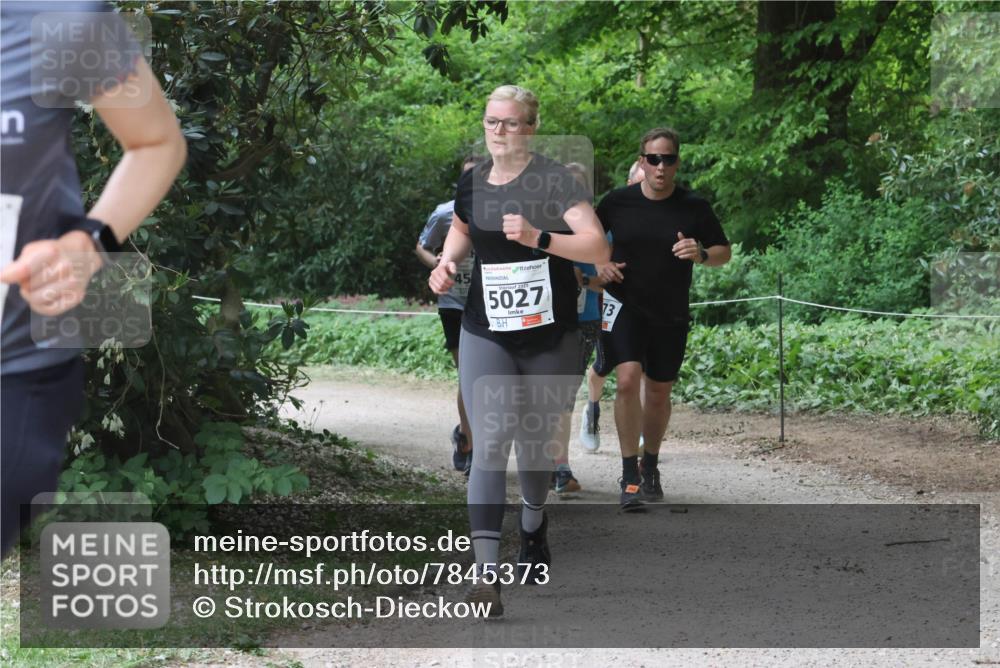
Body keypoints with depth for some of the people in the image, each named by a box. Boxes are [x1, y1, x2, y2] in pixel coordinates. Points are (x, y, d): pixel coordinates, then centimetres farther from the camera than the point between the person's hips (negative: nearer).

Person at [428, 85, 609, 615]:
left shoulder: (554, 180, -11)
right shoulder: (471, 183, 3)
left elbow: (599, 248, -21)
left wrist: (538, 238, -33)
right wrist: (448, 261, 7)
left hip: (550, 338, -2)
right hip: (486, 334, 2)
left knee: (535, 444, 13)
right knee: (490, 443, -14)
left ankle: (533, 523, 48)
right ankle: (486, 575, -20)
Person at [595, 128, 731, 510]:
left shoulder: (694, 208, -4)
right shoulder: (618, 202, -3)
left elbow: (724, 253, 4)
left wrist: (701, 255, -17)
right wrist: (600, 265, -6)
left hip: (671, 315, 2)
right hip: (625, 306, -2)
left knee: (659, 392, 12)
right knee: (628, 379, -19)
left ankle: (650, 467, 33)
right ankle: (629, 474, -12)